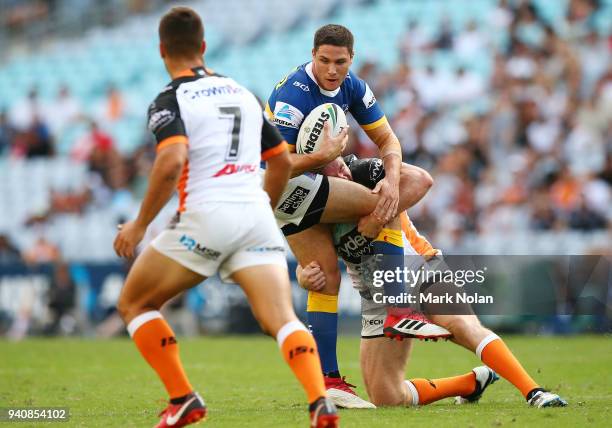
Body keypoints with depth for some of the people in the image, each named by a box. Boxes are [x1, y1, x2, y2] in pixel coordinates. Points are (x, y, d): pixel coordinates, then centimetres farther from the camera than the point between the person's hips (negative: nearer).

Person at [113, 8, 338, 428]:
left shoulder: (170, 100, 0)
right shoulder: (243, 93, 20)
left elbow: (172, 160, -18)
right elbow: (282, 161, 24)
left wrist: (140, 224, -10)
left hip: (205, 218, -5)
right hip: (256, 216, 5)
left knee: (134, 303, 15)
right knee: (282, 320, -6)